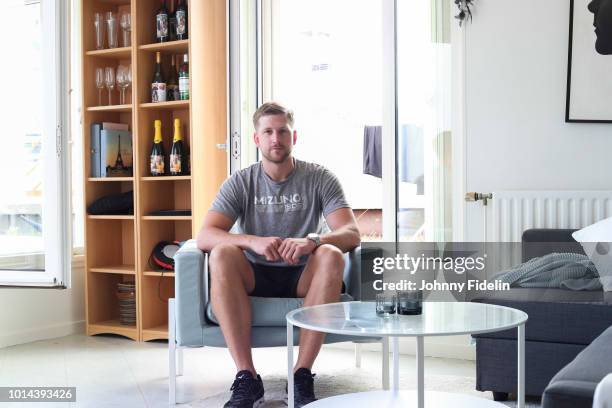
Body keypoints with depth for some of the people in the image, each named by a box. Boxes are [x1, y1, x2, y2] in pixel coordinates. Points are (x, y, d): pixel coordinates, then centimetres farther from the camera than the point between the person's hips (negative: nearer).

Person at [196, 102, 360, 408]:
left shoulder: (319, 178, -2)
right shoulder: (240, 182, 0)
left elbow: (351, 233, -13)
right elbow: (204, 236, -13)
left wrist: (313, 240, -36)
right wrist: (253, 241, -33)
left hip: (302, 278, 0)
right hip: (255, 277, 1)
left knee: (331, 255, -32)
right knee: (221, 255, -30)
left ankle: (303, 375, -30)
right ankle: (246, 378, -32)